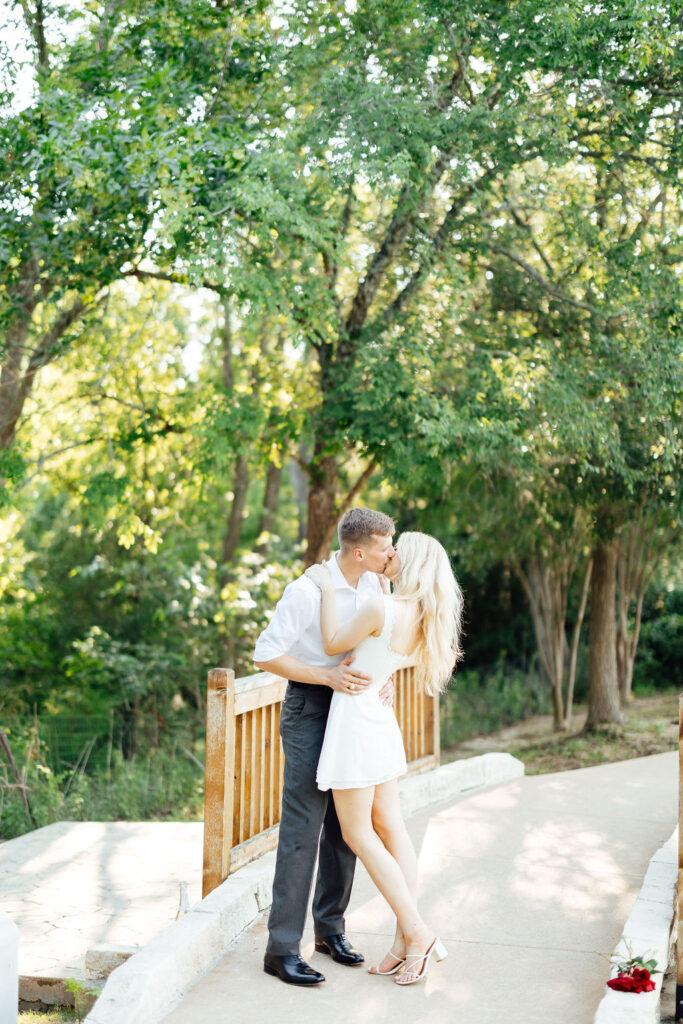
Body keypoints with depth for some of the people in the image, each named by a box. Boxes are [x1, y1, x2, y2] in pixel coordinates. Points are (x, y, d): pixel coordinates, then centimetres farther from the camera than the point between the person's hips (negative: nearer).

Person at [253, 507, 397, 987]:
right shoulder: (307, 591, -20)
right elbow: (266, 654, -17)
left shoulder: (374, 584, 2)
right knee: (303, 828, -8)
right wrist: (328, 677, -24)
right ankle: (282, 948, -1)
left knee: (345, 824, 12)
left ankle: (331, 928, 26)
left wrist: (388, 677, -4)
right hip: (310, 708, -7)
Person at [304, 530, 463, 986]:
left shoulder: (380, 607, -23)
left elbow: (333, 644, -10)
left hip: (354, 720, -8)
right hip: (379, 718, 8)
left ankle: (417, 931, 3)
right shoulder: (419, 615, 3)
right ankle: (407, 939, 14)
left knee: (359, 835, 2)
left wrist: (327, 589, -4)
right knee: (390, 827, 11)